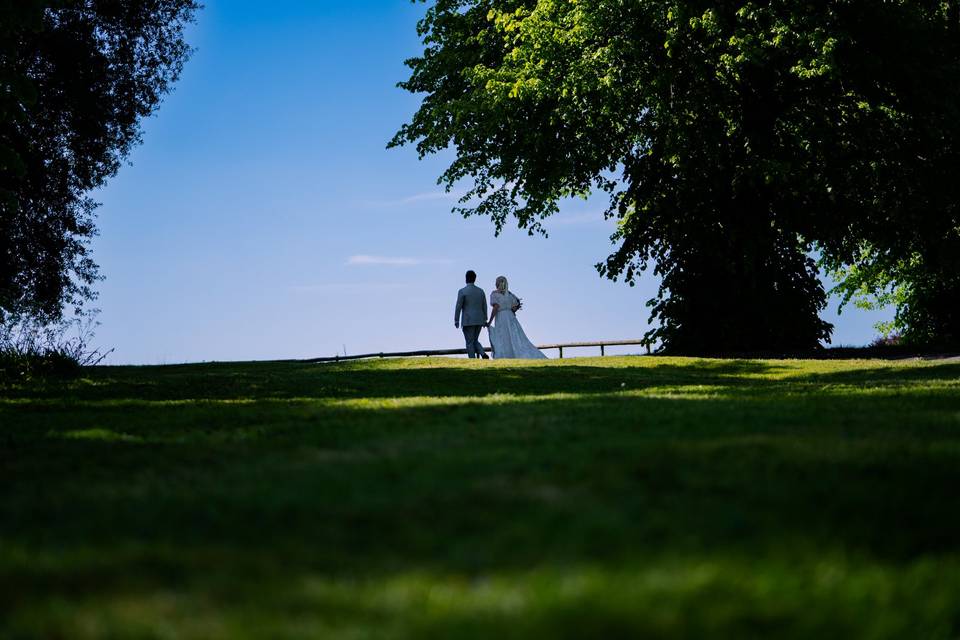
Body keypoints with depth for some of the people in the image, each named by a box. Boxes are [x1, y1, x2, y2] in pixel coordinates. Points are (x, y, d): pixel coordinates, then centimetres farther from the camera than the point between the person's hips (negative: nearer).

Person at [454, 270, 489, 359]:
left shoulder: (462, 291, -9)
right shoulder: (480, 291, 7)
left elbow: (458, 307, -10)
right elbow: (484, 306, 10)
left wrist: (456, 321, -3)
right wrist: (485, 320, 18)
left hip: (468, 321, -5)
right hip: (479, 320, 5)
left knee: (470, 343, 1)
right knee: (475, 341, 17)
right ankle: (483, 354, -8)